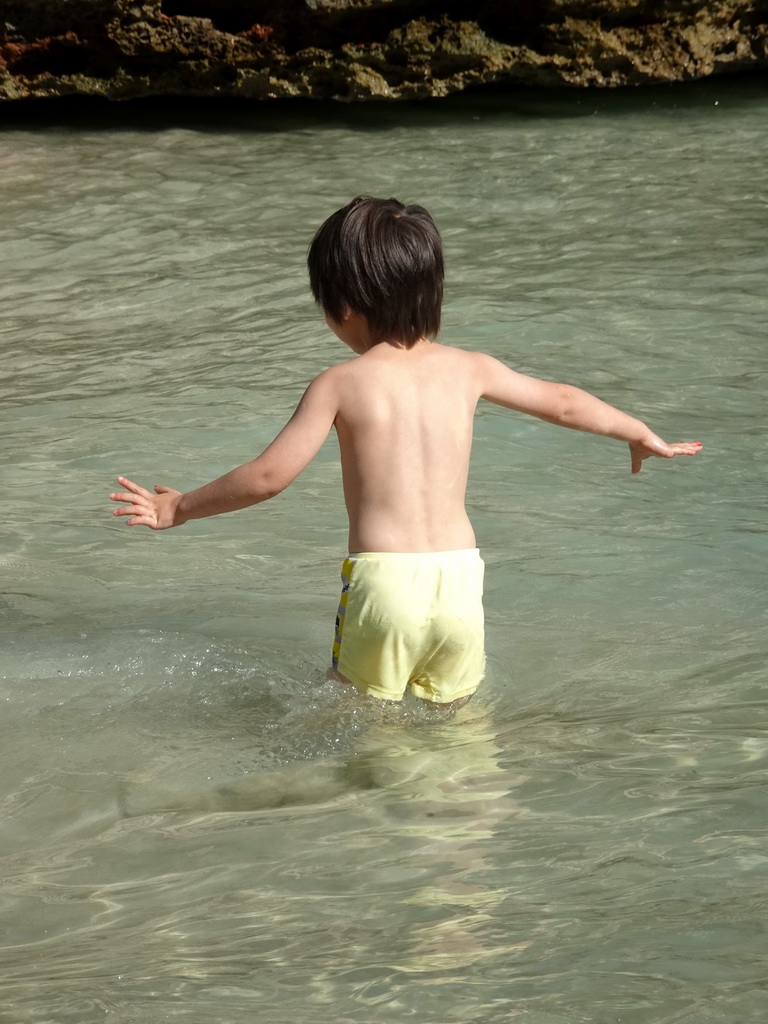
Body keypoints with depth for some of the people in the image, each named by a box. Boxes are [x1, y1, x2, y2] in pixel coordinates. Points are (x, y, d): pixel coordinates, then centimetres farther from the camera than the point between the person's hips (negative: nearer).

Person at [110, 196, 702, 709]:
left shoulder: (342, 385, -2)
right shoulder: (468, 371, 9)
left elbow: (269, 476, -4)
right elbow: (562, 402, 22)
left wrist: (178, 509, 9)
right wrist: (639, 432, 39)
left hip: (384, 581, -3)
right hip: (460, 575, 4)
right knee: (455, 716, 13)